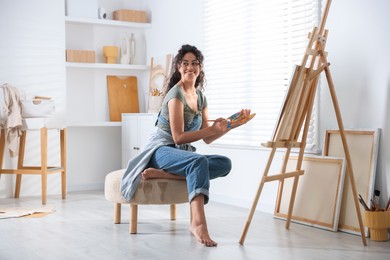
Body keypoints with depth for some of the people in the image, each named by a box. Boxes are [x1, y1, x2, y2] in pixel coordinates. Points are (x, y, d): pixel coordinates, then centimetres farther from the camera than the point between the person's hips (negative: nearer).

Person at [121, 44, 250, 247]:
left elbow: (207, 139, 12)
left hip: (182, 154, 8)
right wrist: (213, 129, -21)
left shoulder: (200, 97, 13)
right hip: (162, 150, -7)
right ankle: (198, 223, -52)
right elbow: (178, 137, -18)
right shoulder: (176, 94, -11)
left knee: (225, 164, -19)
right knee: (199, 161, -38)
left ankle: (160, 173, -26)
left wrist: (231, 125, -2)